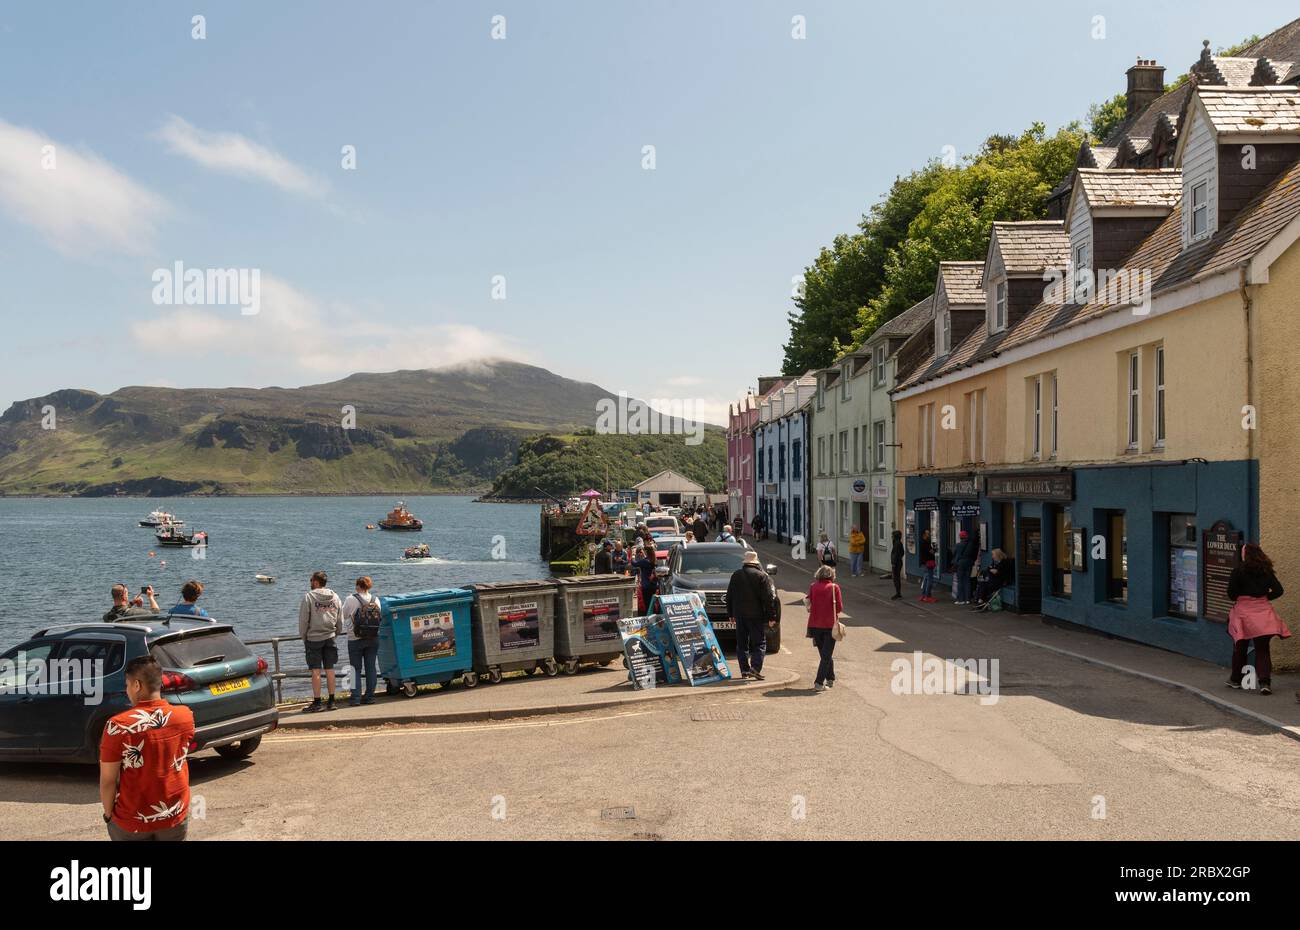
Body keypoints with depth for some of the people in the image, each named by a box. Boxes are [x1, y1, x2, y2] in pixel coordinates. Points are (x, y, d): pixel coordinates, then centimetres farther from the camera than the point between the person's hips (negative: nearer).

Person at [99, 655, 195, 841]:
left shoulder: (117, 726, -19)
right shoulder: (185, 716, -9)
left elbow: (108, 780, -14)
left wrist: (108, 813, 2)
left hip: (132, 820, -2)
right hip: (176, 816, 3)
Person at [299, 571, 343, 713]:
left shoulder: (308, 597, -9)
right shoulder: (335, 597, 7)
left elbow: (303, 620, -7)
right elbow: (340, 621, 9)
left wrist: (303, 637, 4)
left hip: (314, 638, -4)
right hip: (330, 637, 4)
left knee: (316, 671, -2)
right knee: (329, 669, 8)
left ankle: (317, 702, 0)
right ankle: (331, 701, 11)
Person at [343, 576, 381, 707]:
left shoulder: (351, 599, -12)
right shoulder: (375, 600, -1)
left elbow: (343, 615, -1)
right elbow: (379, 617, 6)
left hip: (355, 639, -3)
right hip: (373, 638, 3)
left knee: (355, 668, 4)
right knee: (371, 667, 10)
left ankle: (356, 697, -1)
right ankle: (370, 696, 12)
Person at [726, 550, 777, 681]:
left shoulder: (736, 575, 8)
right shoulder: (762, 576, -7)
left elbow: (729, 596, 13)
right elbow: (768, 598, -9)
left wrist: (730, 614, 19)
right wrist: (771, 617, -5)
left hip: (739, 614, 4)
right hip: (756, 615, -4)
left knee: (741, 644, 11)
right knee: (759, 643, 1)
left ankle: (744, 670, 8)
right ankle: (755, 667, -15)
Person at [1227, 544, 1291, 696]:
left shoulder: (1238, 571, -9)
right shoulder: (1266, 571, 2)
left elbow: (1231, 593, -10)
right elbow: (1278, 590, 0)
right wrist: (1264, 597, 13)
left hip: (1243, 610, -2)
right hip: (1263, 611, 2)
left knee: (1240, 648, 12)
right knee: (1263, 649, 4)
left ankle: (1236, 680, 24)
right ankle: (1265, 682, -10)